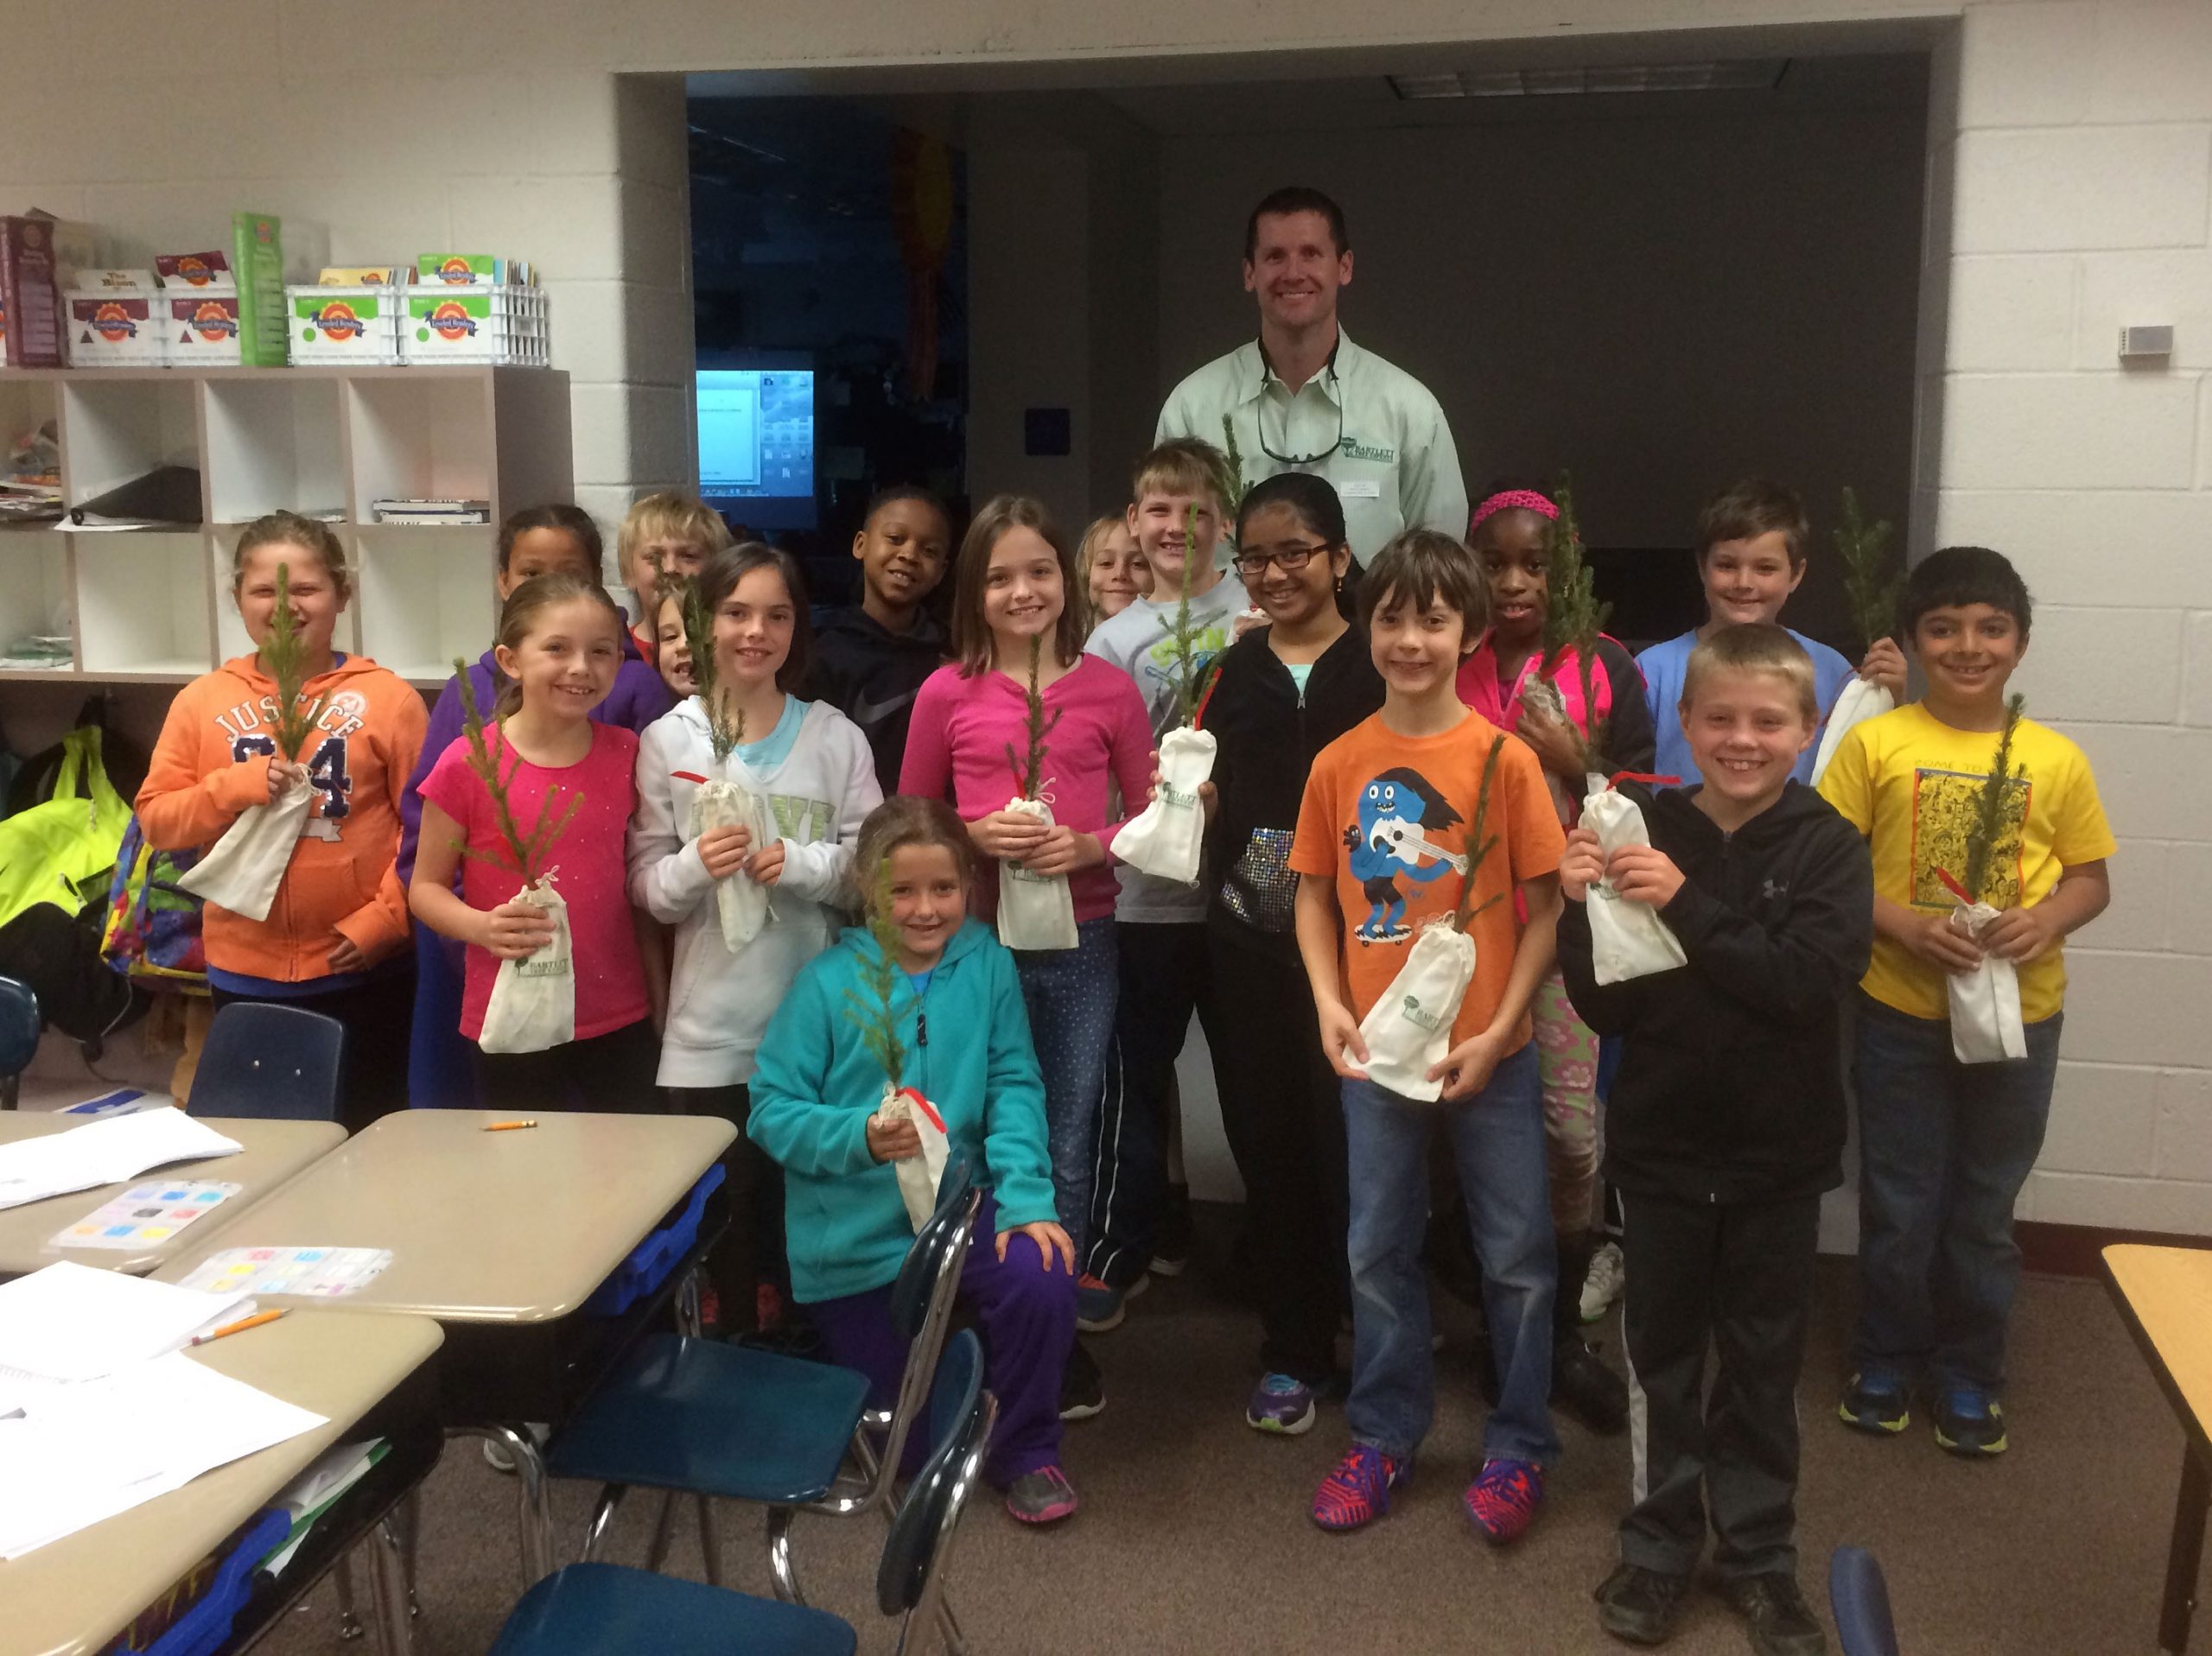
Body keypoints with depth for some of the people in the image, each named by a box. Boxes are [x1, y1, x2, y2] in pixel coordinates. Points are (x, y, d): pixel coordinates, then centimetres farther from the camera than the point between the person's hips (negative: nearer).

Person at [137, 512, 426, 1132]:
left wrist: (383, 918, -12)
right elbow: (156, 819, 2)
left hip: (363, 970, -2)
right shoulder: (203, 700, 3)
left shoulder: (387, 696, -5)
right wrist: (237, 786, -14)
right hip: (245, 972, 3)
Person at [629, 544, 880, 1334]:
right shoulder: (668, 740, 3)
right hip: (711, 1022, 0)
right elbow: (646, 885, 2)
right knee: (727, 1206, 5)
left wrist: (800, 865, -16)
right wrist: (694, 867, -18)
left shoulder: (836, 737, 1)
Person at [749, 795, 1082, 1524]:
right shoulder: (829, 982, -12)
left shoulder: (988, 965, -6)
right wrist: (860, 1137, -30)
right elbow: (771, 1109, -14)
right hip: (857, 1235, -1)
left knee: (1042, 1280, -29)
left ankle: (1025, 1452, 0)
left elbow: (1013, 1086, -7)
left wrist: (1025, 1197, -19)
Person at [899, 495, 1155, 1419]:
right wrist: (973, 835, -12)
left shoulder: (1109, 689, -1)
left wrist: (1087, 844, -14)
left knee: (1065, 1149, 11)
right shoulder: (947, 695, -2)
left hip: (1081, 944, 1)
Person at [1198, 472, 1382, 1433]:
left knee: (1351, 1139, -2)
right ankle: (1293, 1351, 21)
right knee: (1269, 1140, 8)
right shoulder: (1233, 673, 11)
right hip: (1250, 939, 4)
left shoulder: (1381, 666, -1)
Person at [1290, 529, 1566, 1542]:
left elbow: (1544, 907, -7)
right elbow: (1315, 896, 5)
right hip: (1376, 1049, 3)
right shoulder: (1340, 763, -2)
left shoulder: (1505, 758, -9)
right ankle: (1382, 1437, 31)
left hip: (1487, 1050, -2)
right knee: (1378, 1250, 14)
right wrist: (1330, 1004, -8)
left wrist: (1499, 1030, -13)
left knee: (1516, 1252, 9)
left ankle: (1517, 1447, 27)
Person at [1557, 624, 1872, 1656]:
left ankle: (1758, 1553, 31)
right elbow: (1606, 1009, -5)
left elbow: (1808, 984, -23)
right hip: (1660, 1143, 1)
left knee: (1763, 1359, 14)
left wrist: (1688, 906, -29)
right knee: (1662, 1349, 13)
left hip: (1778, 1152, 0)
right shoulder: (1647, 833, -7)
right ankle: (1658, 1544, 30)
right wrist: (1581, 910, -21)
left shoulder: (1827, 849, -8)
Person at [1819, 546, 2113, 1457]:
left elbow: (2091, 879, 6)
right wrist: (1903, 923, -20)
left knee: (1985, 1209, 15)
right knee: (1899, 1206, 12)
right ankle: (1887, 1359, 32)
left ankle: (1970, 1373, 33)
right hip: (1901, 1013, -1)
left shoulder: (2056, 759, -2)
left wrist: (2047, 920, -14)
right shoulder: (1874, 743, -8)